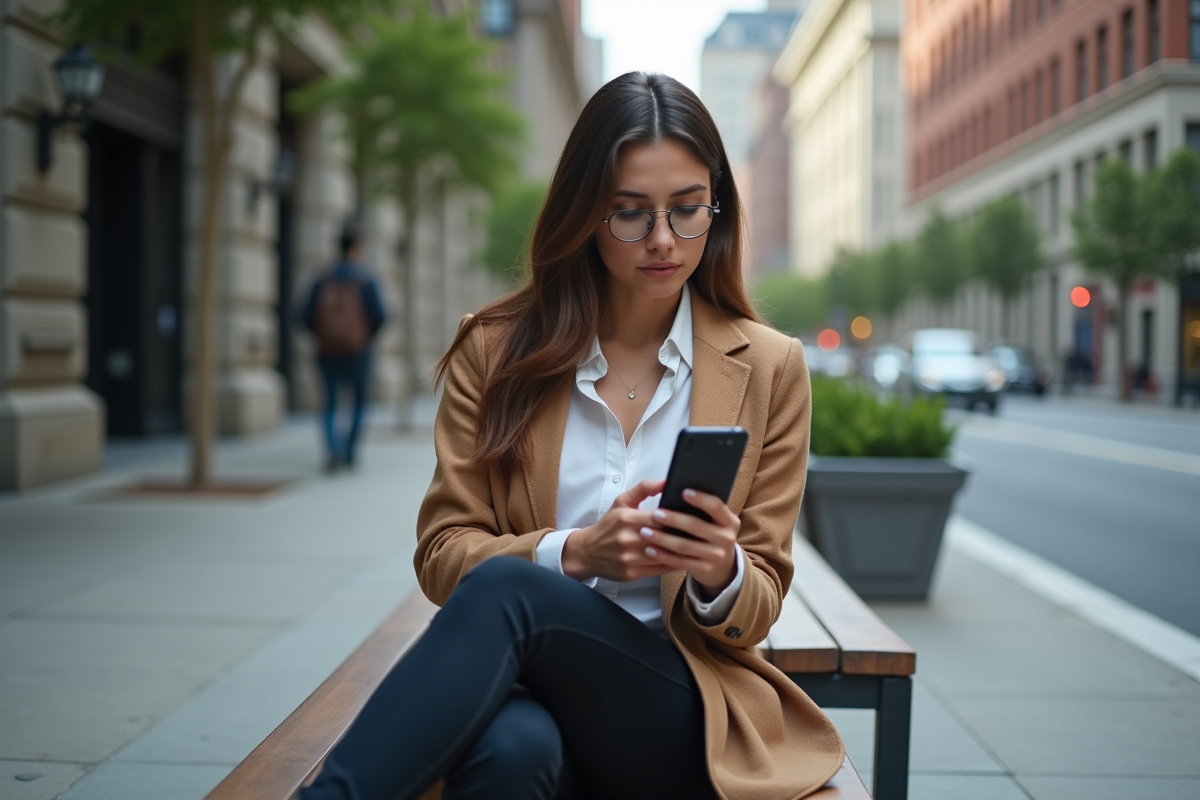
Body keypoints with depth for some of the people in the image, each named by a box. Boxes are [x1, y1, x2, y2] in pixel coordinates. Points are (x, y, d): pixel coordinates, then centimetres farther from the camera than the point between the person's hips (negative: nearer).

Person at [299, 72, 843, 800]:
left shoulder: (768, 369, 5)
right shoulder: (495, 350, 6)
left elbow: (758, 608, 7)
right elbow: (443, 552, 3)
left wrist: (719, 574, -18)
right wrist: (574, 552, -16)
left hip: (687, 724, 0)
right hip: (529, 693, 0)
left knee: (508, 591, -34)